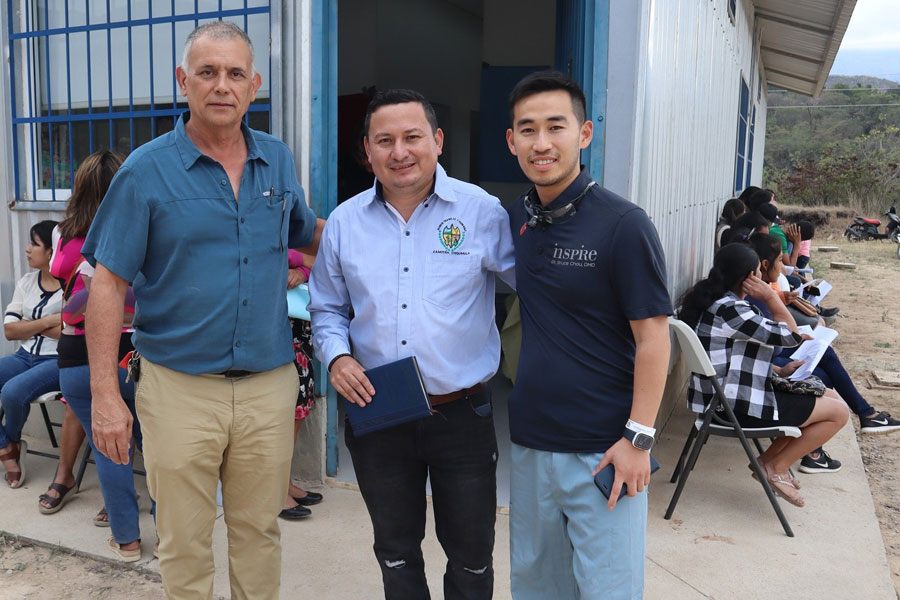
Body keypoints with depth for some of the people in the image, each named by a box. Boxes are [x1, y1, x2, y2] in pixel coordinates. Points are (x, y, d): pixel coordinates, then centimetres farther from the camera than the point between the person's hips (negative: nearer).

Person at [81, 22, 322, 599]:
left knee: (260, 531, 17)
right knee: (185, 544, 11)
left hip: (269, 384, 3)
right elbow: (109, 284, -5)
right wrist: (105, 394, -10)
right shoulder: (146, 171, -5)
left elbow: (306, 236, 22)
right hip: (180, 386, -2)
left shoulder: (278, 161, 6)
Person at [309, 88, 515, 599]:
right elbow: (327, 308, 12)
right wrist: (337, 356, -6)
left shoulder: (482, 212, -7)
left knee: (471, 557, 15)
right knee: (396, 553, 21)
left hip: (462, 416, -2)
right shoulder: (345, 222, 3)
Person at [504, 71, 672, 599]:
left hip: (603, 451, -5)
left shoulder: (622, 225, -13)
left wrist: (638, 438, -14)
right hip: (530, 442, 6)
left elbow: (653, 337, -12)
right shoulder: (514, 220, 5)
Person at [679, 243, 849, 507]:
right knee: (838, 412, -2)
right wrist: (771, 296, -12)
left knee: (829, 396, 16)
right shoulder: (730, 310, -24)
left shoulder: (715, 303, 9)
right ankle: (776, 468, 6)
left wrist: (778, 371, 9)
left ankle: (769, 459, 14)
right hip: (738, 406, -11)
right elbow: (790, 336, -17)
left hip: (726, 394, 11)